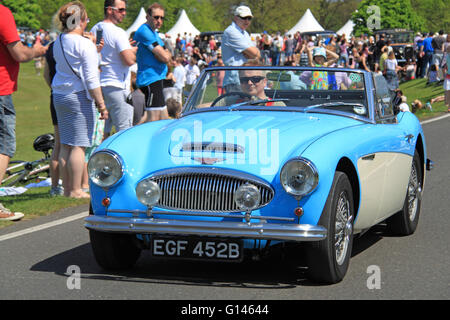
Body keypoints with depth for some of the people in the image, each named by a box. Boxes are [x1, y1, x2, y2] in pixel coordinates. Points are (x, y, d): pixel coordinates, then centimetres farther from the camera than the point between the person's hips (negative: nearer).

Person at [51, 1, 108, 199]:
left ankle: (67, 188, 15)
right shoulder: (84, 44, -13)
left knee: (66, 145, 11)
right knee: (79, 145, -5)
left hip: (59, 96, 8)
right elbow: (91, 79, -15)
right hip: (79, 96, -8)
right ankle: (75, 190, -4)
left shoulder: (58, 42, 10)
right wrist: (101, 104, -11)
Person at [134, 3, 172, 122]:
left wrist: (166, 53, -5)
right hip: (150, 79, -11)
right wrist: (167, 53, 3)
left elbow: (166, 56, 17)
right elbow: (165, 57, -18)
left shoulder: (153, 32, 19)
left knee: (164, 120, 13)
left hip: (157, 79, 11)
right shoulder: (144, 31, -14)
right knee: (153, 119, -15)